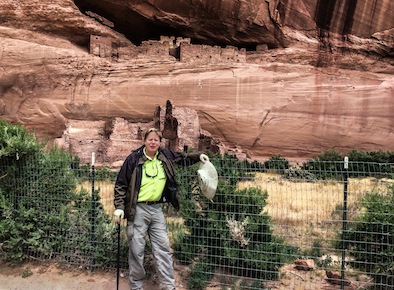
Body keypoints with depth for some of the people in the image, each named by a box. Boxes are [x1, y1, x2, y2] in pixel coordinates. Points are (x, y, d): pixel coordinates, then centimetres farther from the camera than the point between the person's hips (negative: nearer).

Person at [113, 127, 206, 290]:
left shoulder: (165, 155, 3)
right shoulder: (134, 159, -9)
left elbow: (182, 159, 23)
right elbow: (121, 184, -4)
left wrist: (197, 156, 7)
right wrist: (119, 207, -10)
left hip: (157, 209, 4)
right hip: (138, 209, -4)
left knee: (163, 248, 6)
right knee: (137, 250, 4)